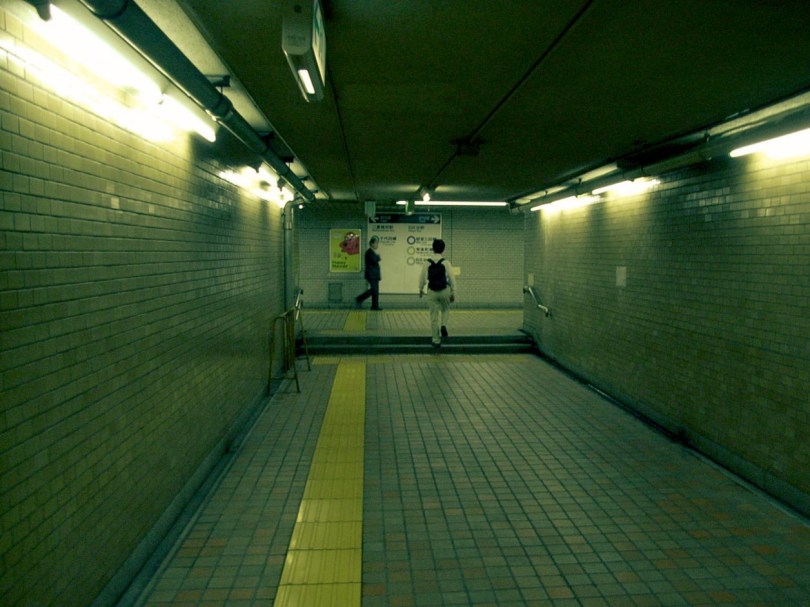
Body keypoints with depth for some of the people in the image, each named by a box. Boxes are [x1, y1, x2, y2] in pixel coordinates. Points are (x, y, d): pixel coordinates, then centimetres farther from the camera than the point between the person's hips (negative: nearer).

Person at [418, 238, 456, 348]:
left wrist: (421, 290, 20)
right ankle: (443, 325, 1)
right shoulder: (446, 262, -8)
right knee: (446, 309, 28)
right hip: (444, 291, 0)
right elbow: (452, 278, -7)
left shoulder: (427, 263, -5)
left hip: (432, 292, 1)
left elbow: (422, 278, 3)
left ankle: (436, 340, 14)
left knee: (434, 317, 9)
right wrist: (453, 293, 2)